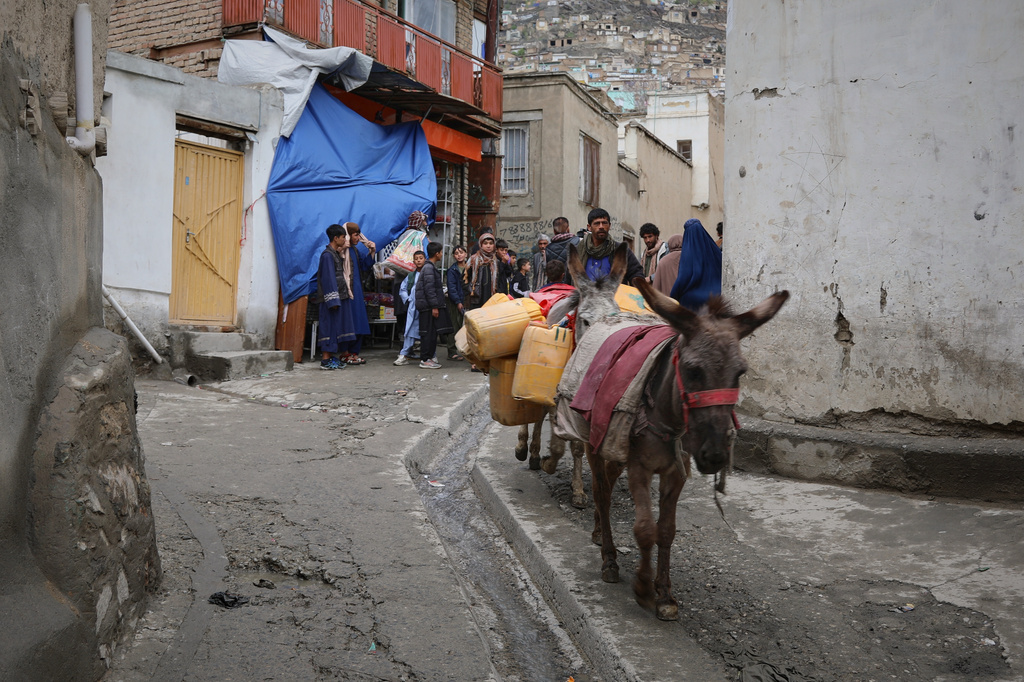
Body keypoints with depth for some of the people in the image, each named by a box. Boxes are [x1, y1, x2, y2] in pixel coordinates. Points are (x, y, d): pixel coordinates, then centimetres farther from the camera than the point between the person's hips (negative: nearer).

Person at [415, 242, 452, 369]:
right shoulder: (428, 268, -13)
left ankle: (429, 357, 17)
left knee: (432, 333, 12)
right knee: (429, 333, -7)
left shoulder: (430, 267, 18)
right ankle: (425, 360, -5)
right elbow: (429, 288, -18)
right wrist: (434, 306, -19)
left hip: (429, 306, 10)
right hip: (428, 306, -10)